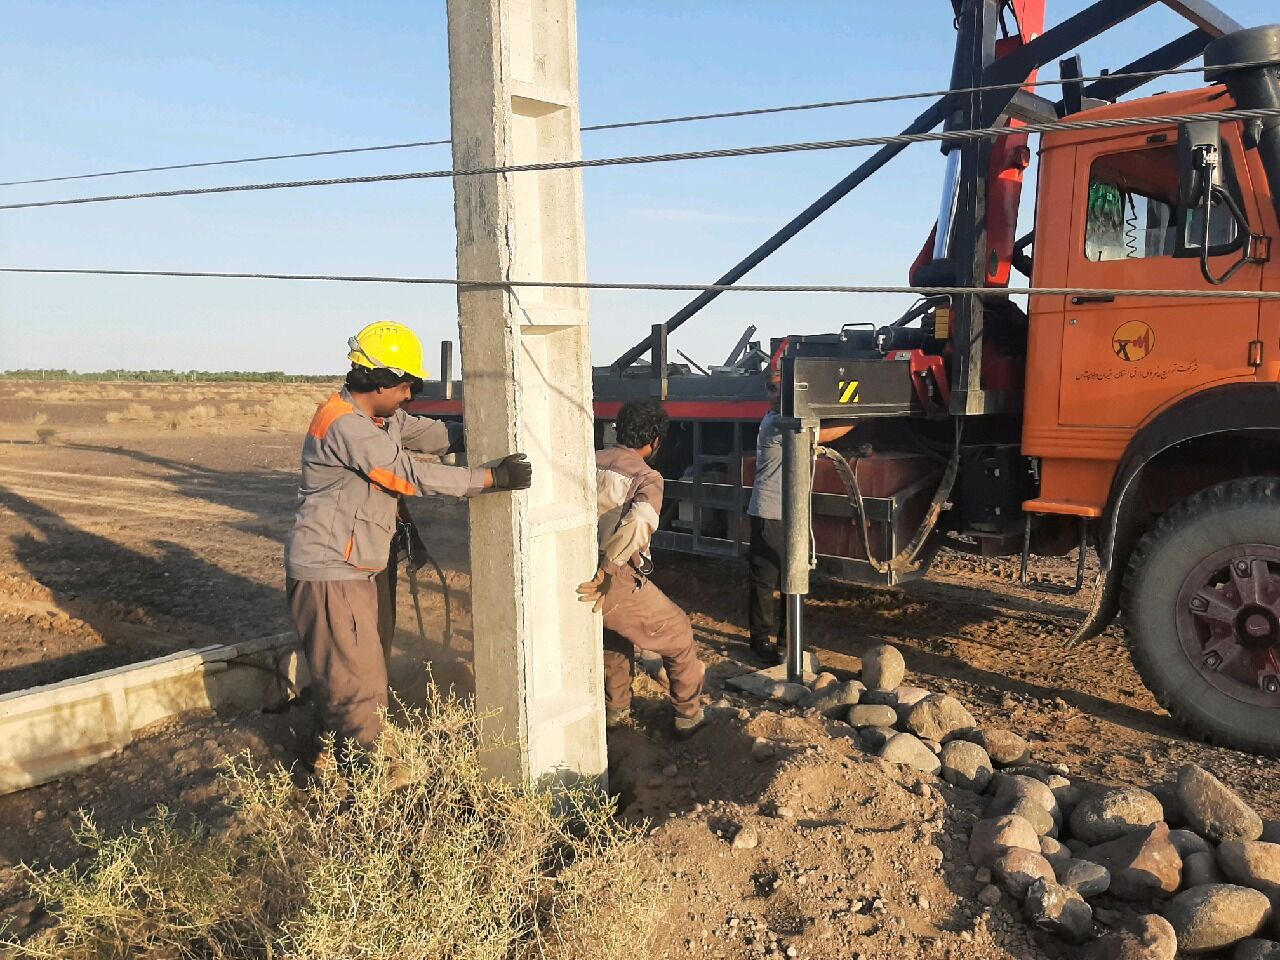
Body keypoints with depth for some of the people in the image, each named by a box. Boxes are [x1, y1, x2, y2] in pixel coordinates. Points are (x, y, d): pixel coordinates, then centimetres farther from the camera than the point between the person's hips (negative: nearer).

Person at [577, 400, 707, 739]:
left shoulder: (592, 461, 7)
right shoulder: (647, 476, -9)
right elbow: (639, 522, -29)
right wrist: (604, 574, -26)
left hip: (578, 570, 6)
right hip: (618, 580, -6)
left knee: (615, 633, 34)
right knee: (678, 634, 18)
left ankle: (615, 710, 46)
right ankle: (688, 717, 30)